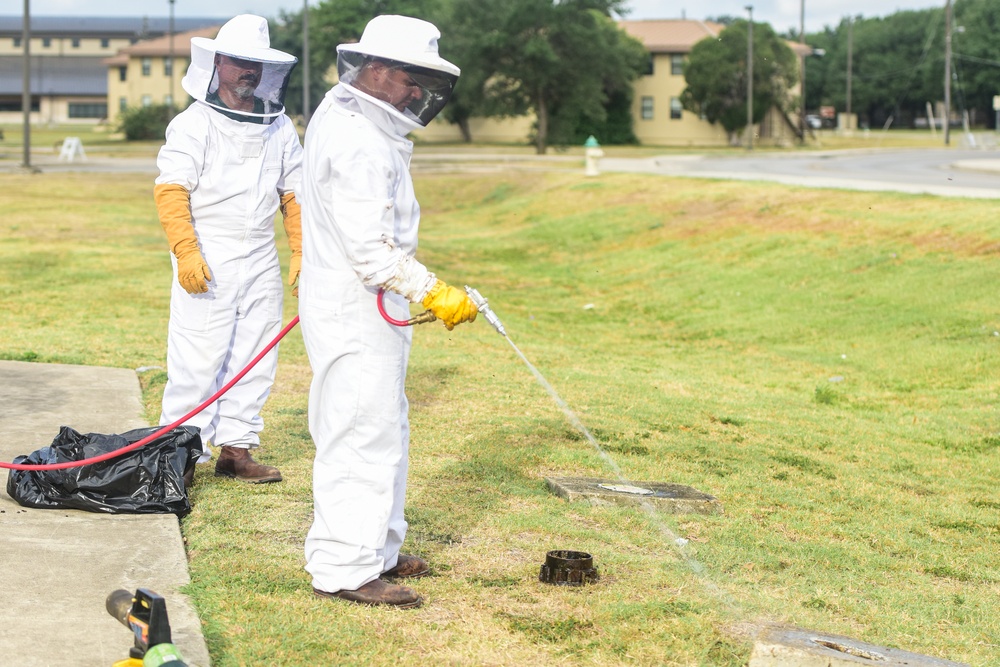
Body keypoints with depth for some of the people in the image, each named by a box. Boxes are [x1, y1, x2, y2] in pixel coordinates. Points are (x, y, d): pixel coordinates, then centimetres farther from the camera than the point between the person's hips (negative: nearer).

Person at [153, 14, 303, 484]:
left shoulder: (279, 127, 12)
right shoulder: (193, 124, -4)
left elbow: (295, 194, 16)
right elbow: (171, 189, -11)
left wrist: (302, 254, 9)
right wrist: (186, 251, -21)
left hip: (261, 260, 5)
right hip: (206, 261, -5)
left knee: (255, 359, 7)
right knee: (197, 358, -7)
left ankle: (236, 449, 16)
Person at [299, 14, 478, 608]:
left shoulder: (339, 116, 12)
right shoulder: (358, 142, -22)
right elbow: (371, 247, -25)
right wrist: (433, 292, -22)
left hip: (366, 306, 11)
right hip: (355, 313, -11)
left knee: (384, 429, 18)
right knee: (363, 436, -7)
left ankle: (378, 551, 27)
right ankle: (344, 569, -2)